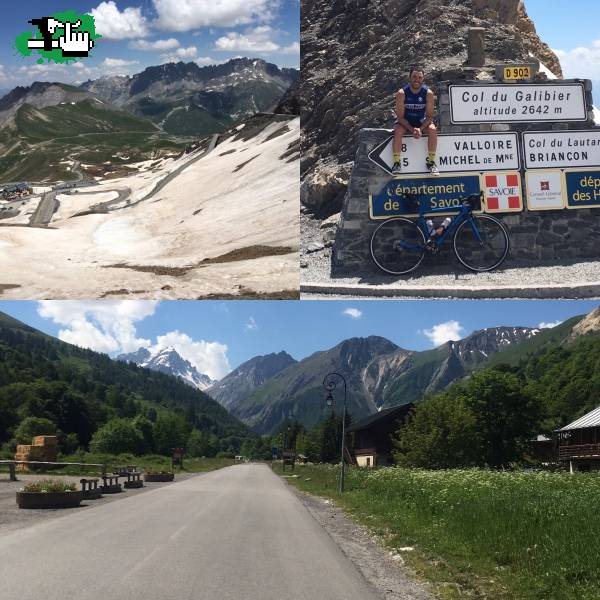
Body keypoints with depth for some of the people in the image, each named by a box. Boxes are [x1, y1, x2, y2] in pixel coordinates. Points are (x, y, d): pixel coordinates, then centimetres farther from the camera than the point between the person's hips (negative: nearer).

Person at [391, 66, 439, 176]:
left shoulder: (428, 93, -15)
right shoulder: (402, 93, -19)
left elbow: (429, 116, -12)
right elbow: (400, 116, -17)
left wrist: (420, 129, -29)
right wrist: (412, 129, -30)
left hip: (421, 121, 1)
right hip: (404, 121, -1)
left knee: (432, 129, -27)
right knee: (398, 131, -32)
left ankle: (431, 161, -15)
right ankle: (397, 163, -24)